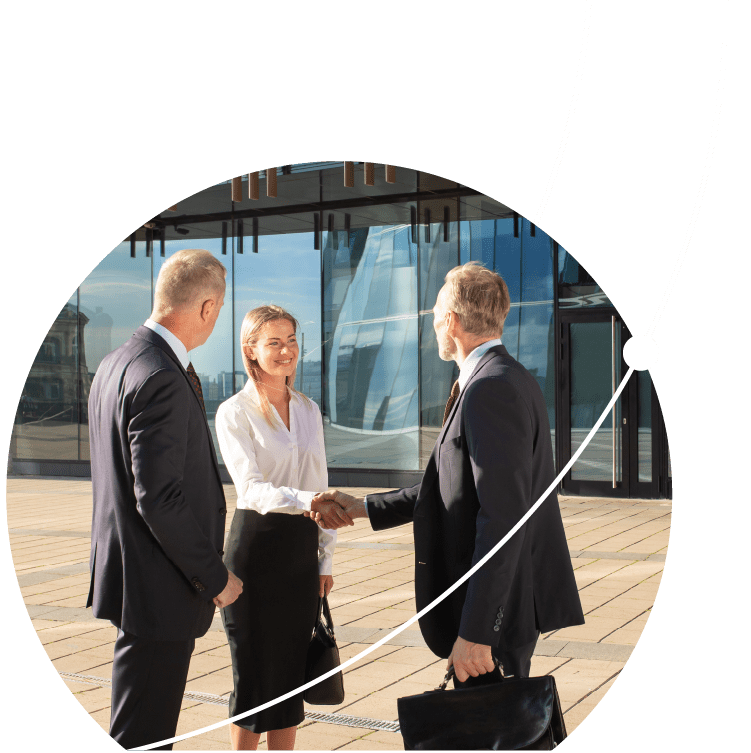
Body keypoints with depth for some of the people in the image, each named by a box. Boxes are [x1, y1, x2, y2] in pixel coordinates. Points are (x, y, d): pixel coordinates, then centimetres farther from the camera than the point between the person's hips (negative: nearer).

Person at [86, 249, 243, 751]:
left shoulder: (116, 364, 10)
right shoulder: (161, 379, -22)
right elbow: (159, 499, -25)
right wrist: (215, 577, -15)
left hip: (130, 576, 10)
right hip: (158, 589, -10)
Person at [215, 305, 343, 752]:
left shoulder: (309, 410, 10)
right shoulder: (235, 412, -8)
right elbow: (251, 488, -20)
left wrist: (325, 558, 11)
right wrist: (307, 501, -37)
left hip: (302, 550, 5)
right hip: (256, 545, -5)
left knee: (292, 668, 11)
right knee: (255, 671, 2)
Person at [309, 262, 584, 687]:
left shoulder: (491, 388, -20)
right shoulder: (506, 379, 14)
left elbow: (502, 518, -26)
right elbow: (455, 488, 20)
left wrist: (475, 631, -26)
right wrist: (363, 508, 19)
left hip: (494, 605, -10)